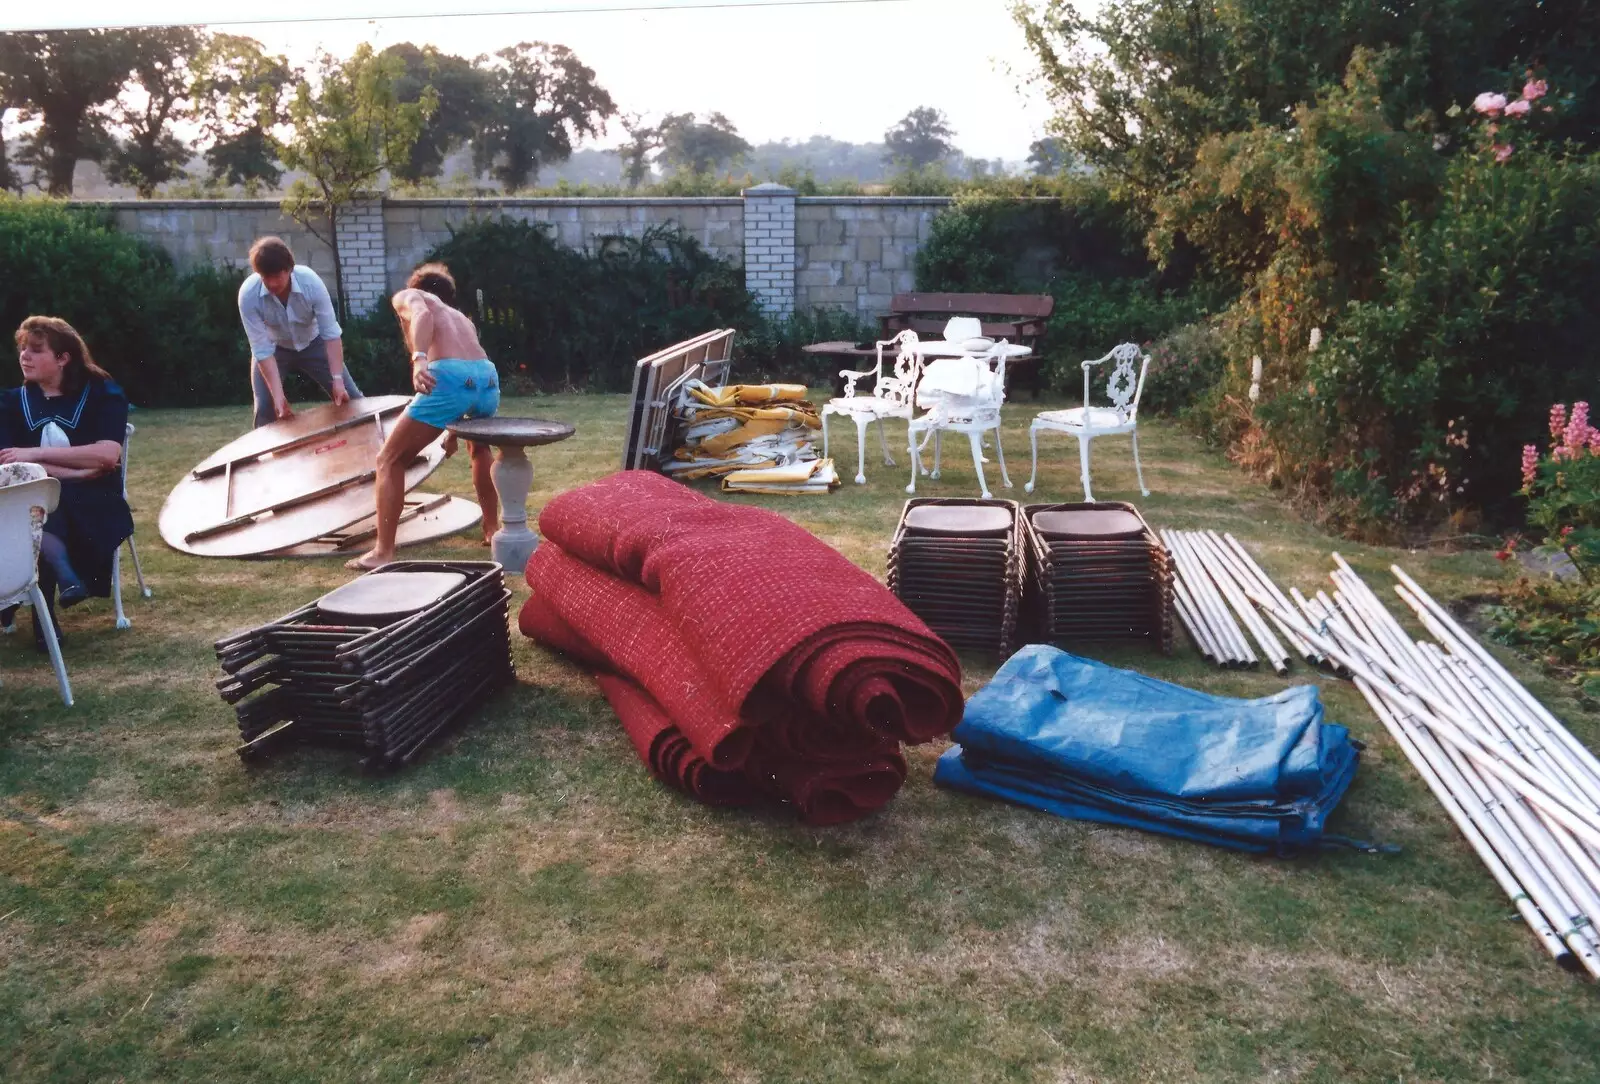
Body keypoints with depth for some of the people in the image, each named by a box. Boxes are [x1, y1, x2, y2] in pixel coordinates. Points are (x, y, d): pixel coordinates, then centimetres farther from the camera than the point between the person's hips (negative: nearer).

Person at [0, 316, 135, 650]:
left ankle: (43, 610, -31)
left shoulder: (101, 393, 3)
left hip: (91, 502, -2)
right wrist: (77, 470, -16)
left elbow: (108, 455, -12)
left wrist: (36, 454, -14)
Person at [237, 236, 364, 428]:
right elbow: (262, 349, -28)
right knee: (265, 412, -11)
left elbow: (331, 333, -28)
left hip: (312, 344, 1)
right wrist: (277, 394, -35)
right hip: (274, 348, -1)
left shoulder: (310, 281, -32)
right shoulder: (248, 294, -32)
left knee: (352, 400, -3)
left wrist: (337, 379, -35)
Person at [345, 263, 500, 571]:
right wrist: (455, 431, 58)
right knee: (480, 448, 37)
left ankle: (383, 553, -1)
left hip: (449, 376, -6)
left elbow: (422, 315, -3)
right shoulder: (461, 317, 39)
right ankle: (492, 529, 38)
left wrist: (419, 358, -21)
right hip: (488, 378, 6)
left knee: (389, 460, 7)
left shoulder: (408, 296, 24)